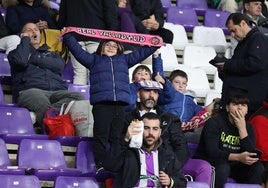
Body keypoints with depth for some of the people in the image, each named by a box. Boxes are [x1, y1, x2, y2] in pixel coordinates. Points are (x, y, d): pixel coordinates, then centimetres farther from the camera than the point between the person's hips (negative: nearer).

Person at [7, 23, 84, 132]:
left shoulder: (52, 54, 36)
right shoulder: (17, 52, 28)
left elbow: (60, 65, 10)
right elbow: (21, 61, 0)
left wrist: (34, 58, 8)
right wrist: (25, 39, 16)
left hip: (57, 91, 3)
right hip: (30, 90, -3)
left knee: (79, 98, -33)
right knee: (43, 103, -43)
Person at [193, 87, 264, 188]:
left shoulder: (248, 127, 3)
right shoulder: (214, 122, -11)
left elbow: (252, 155, -12)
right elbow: (212, 152, -25)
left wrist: (242, 128, -20)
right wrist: (238, 157, -39)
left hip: (232, 166, 5)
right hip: (206, 164, -5)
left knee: (257, 166, -16)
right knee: (223, 166, -35)